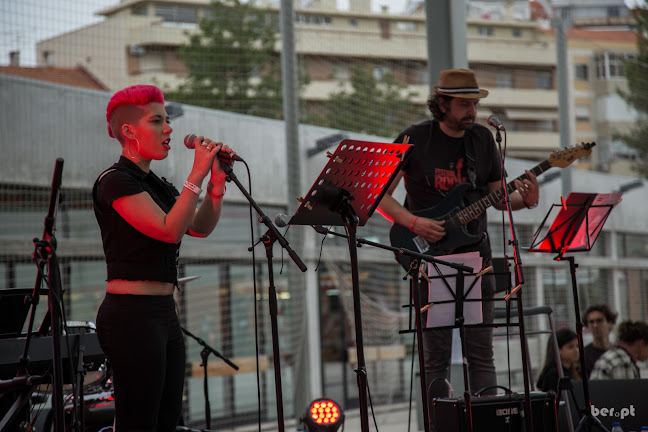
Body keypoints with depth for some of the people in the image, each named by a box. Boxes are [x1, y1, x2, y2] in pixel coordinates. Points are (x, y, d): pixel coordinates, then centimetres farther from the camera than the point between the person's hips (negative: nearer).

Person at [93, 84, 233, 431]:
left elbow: (201, 228, 12)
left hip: (162, 314, 9)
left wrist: (218, 181, 0)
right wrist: (197, 175, -18)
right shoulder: (116, 181, -10)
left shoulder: (155, 184, 18)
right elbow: (169, 230, -20)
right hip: (132, 315, -9)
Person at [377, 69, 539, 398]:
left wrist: (524, 199, -7)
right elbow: (379, 196, -4)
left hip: (475, 254, 3)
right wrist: (414, 224, -17)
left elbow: (497, 195, 15)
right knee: (436, 358, -1)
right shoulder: (414, 139, -4)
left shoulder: (483, 139, 8)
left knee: (481, 352, 1)